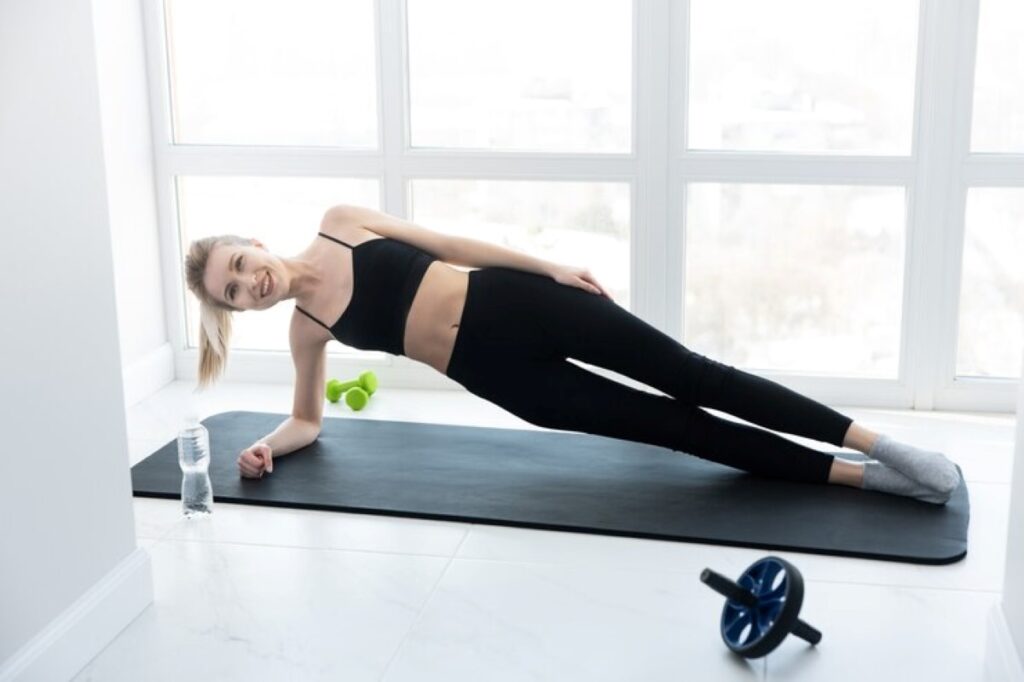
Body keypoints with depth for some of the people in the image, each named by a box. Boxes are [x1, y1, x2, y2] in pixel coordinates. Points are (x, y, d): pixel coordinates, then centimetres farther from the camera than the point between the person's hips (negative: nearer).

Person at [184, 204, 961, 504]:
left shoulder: (340, 223, 3)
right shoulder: (306, 326, 6)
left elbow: (449, 241, 5)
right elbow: (308, 419, 18)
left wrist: (548, 264, 1)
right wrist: (266, 446, -4)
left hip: (512, 301, 0)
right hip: (495, 373, 1)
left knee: (687, 375, -9)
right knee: (673, 426, -5)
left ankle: (881, 443, -5)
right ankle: (863, 476, -5)